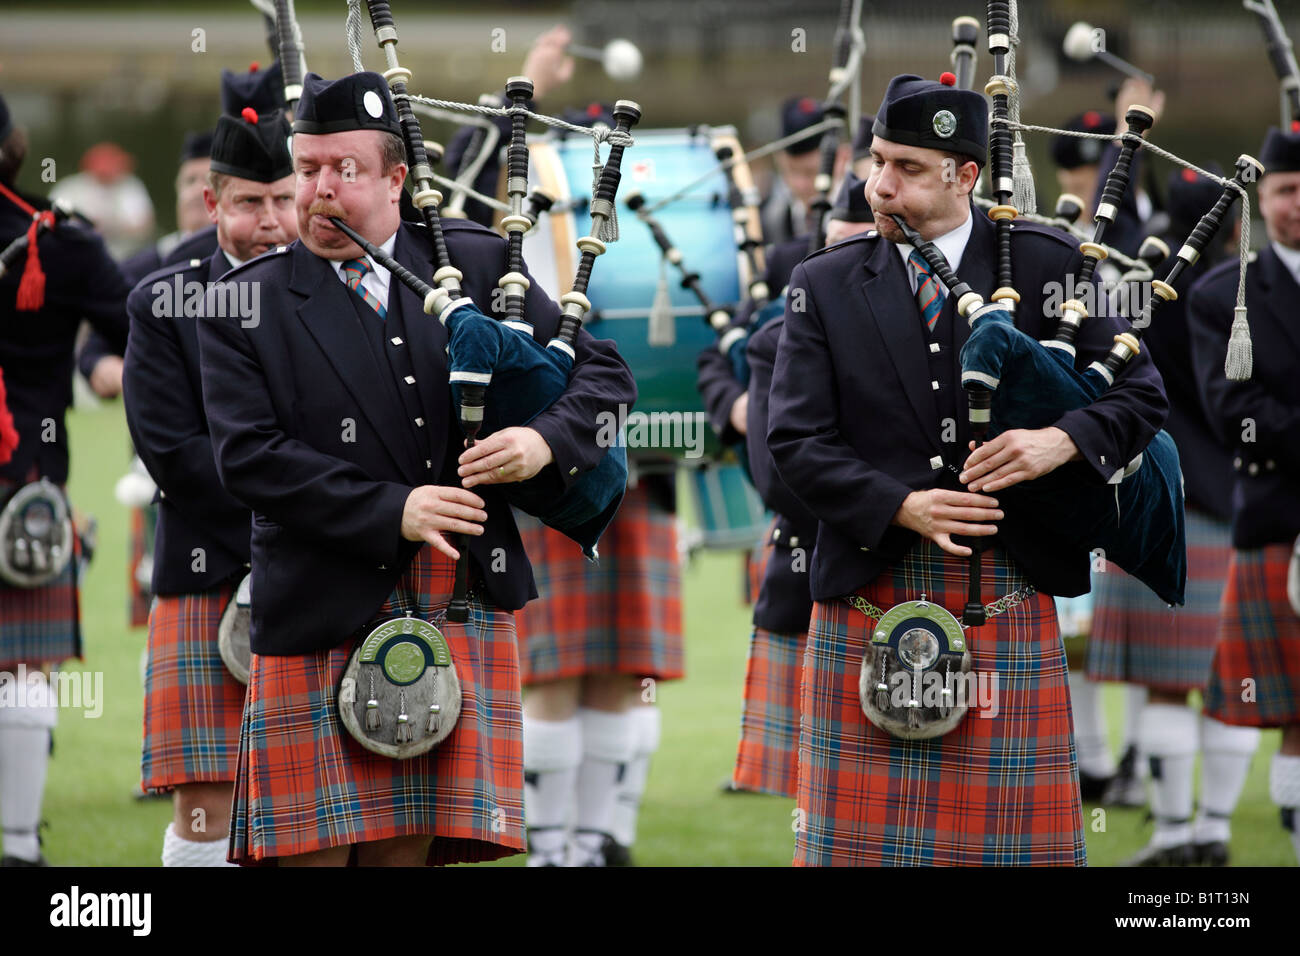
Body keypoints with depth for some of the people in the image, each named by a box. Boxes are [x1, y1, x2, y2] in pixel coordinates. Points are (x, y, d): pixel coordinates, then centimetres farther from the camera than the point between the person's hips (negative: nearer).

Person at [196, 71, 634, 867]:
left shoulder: (477, 264, 9)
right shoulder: (247, 308, 2)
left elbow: (605, 374, 12)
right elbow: (248, 457, -9)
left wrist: (545, 441, -10)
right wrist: (391, 511, -17)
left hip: (463, 612, 2)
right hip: (322, 615, -2)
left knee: (407, 845, 2)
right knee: (314, 846, -3)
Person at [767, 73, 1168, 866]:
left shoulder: (1046, 264, 4)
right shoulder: (825, 285, 6)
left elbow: (1141, 396, 4)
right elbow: (796, 438, -1)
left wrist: (1061, 441, -16)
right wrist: (902, 506, -15)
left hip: (1008, 592, -1)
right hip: (872, 587, 1)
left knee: (1013, 828, 1)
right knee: (865, 830, 1)